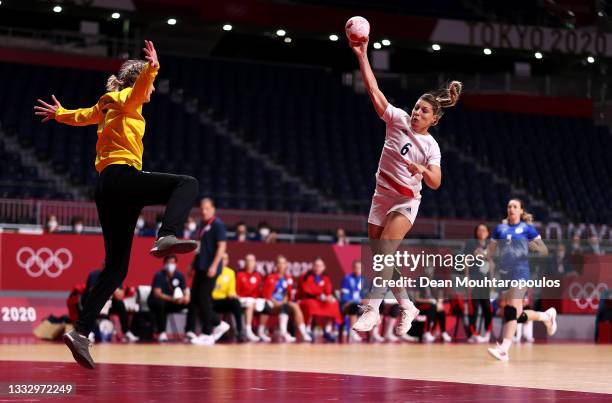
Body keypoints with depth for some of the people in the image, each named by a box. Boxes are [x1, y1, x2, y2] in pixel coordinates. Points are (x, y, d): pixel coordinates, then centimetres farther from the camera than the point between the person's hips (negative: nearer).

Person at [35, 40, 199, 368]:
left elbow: (81, 116, 47)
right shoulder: (126, 100, 5)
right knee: (186, 183, -21)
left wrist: (59, 114, 66)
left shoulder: (107, 106, 28)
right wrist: (151, 69, -38)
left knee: (116, 267, 6)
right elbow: (138, 87, -20)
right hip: (122, 175, -8)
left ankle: (81, 332, -1)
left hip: (107, 187, 8)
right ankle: (167, 238, -47)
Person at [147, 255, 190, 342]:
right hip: (155, 302, -4)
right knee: (160, 303, -40)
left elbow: (186, 291, -4)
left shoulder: (179, 275, -1)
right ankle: (161, 333, -36)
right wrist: (172, 299, -42)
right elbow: (157, 293, -27)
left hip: (172, 304, 5)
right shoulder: (159, 275, -16)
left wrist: (186, 297, -31)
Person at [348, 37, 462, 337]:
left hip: (406, 202, -4)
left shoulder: (431, 146, -7)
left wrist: (422, 170, -35)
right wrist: (362, 56, -18)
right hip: (381, 197, 4)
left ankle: (372, 309, -27)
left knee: (385, 252, -22)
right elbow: (374, 91, -9)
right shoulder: (398, 120, -2)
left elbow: (435, 183, -13)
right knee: (380, 256, 5)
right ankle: (406, 306, 21)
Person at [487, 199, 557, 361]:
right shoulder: (500, 229, 13)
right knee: (518, 316, 6)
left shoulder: (527, 228, 3)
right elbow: (490, 252, 16)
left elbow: (545, 251, 1)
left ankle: (503, 349, -28)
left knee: (510, 310, -21)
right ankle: (547, 315, 33)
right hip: (503, 273, 5)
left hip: (520, 273, -5)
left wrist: (535, 247, -20)